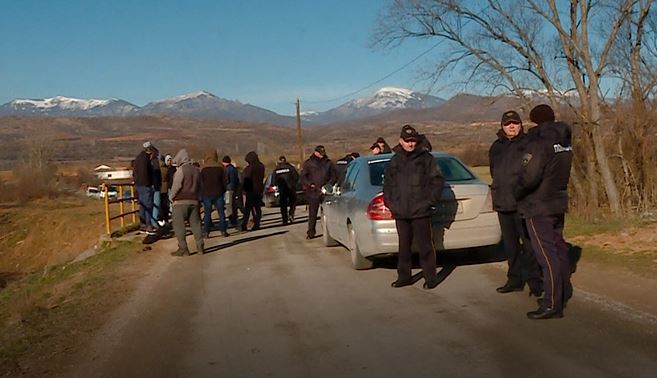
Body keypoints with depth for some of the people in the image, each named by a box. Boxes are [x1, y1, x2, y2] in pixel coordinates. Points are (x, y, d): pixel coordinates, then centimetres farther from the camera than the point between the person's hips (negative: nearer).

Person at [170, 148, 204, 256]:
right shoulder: (196, 170, 12)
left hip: (181, 201, -6)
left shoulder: (181, 170, -10)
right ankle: (200, 246, 11)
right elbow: (199, 186, 15)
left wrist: (172, 196, 3)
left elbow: (176, 186, -12)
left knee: (178, 225, -1)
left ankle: (183, 248, -4)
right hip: (194, 201, 7)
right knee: (195, 224, 10)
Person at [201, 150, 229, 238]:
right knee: (221, 212, 7)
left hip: (207, 194, -1)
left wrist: (202, 194, 11)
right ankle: (223, 231, 7)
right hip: (218, 194, 1)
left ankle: (206, 232, 2)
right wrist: (223, 191, 14)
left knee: (207, 213, 3)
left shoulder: (204, 170, -4)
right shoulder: (220, 168, -1)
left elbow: (201, 183, 1)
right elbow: (224, 182, 3)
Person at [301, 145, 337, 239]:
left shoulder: (328, 163, 7)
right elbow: (303, 176, 8)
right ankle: (311, 232, 7)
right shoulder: (308, 163, 6)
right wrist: (310, 184, -7)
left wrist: (328, 185, -5)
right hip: (313, 192, 0)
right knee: (312, 213, 1)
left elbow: (334, 176, 11)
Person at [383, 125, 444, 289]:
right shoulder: (395, 160, 12)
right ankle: (404, 276, 21)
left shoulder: (426, 158, 0)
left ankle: (430, 277, 6)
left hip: (420, 212, -4)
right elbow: (387, 182, 20)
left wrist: (430, 200, -7)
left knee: (424, 246, -2)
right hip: (400, 213, 4)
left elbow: (437, 180, -1)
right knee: (404, 246, 12)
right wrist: (389, 202, 10)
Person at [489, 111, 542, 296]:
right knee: (510, 245, 15)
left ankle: (535, 281, 3)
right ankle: (515, 280, 25)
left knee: (529, 244, -5)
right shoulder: (496, 147, 14)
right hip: (503, 203, 7)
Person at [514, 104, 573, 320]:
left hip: (538, 206, -9)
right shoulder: (564, 142, 10)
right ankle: (563, 292, 33)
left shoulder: (539, 142, -18)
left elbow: (529, 177, -25)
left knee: (546, 254, -7)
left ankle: (552, 305, -5)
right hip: (558, 203, 9)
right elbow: (558, 173, 14)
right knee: (558, 248, 19)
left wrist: (516, 193, -9)